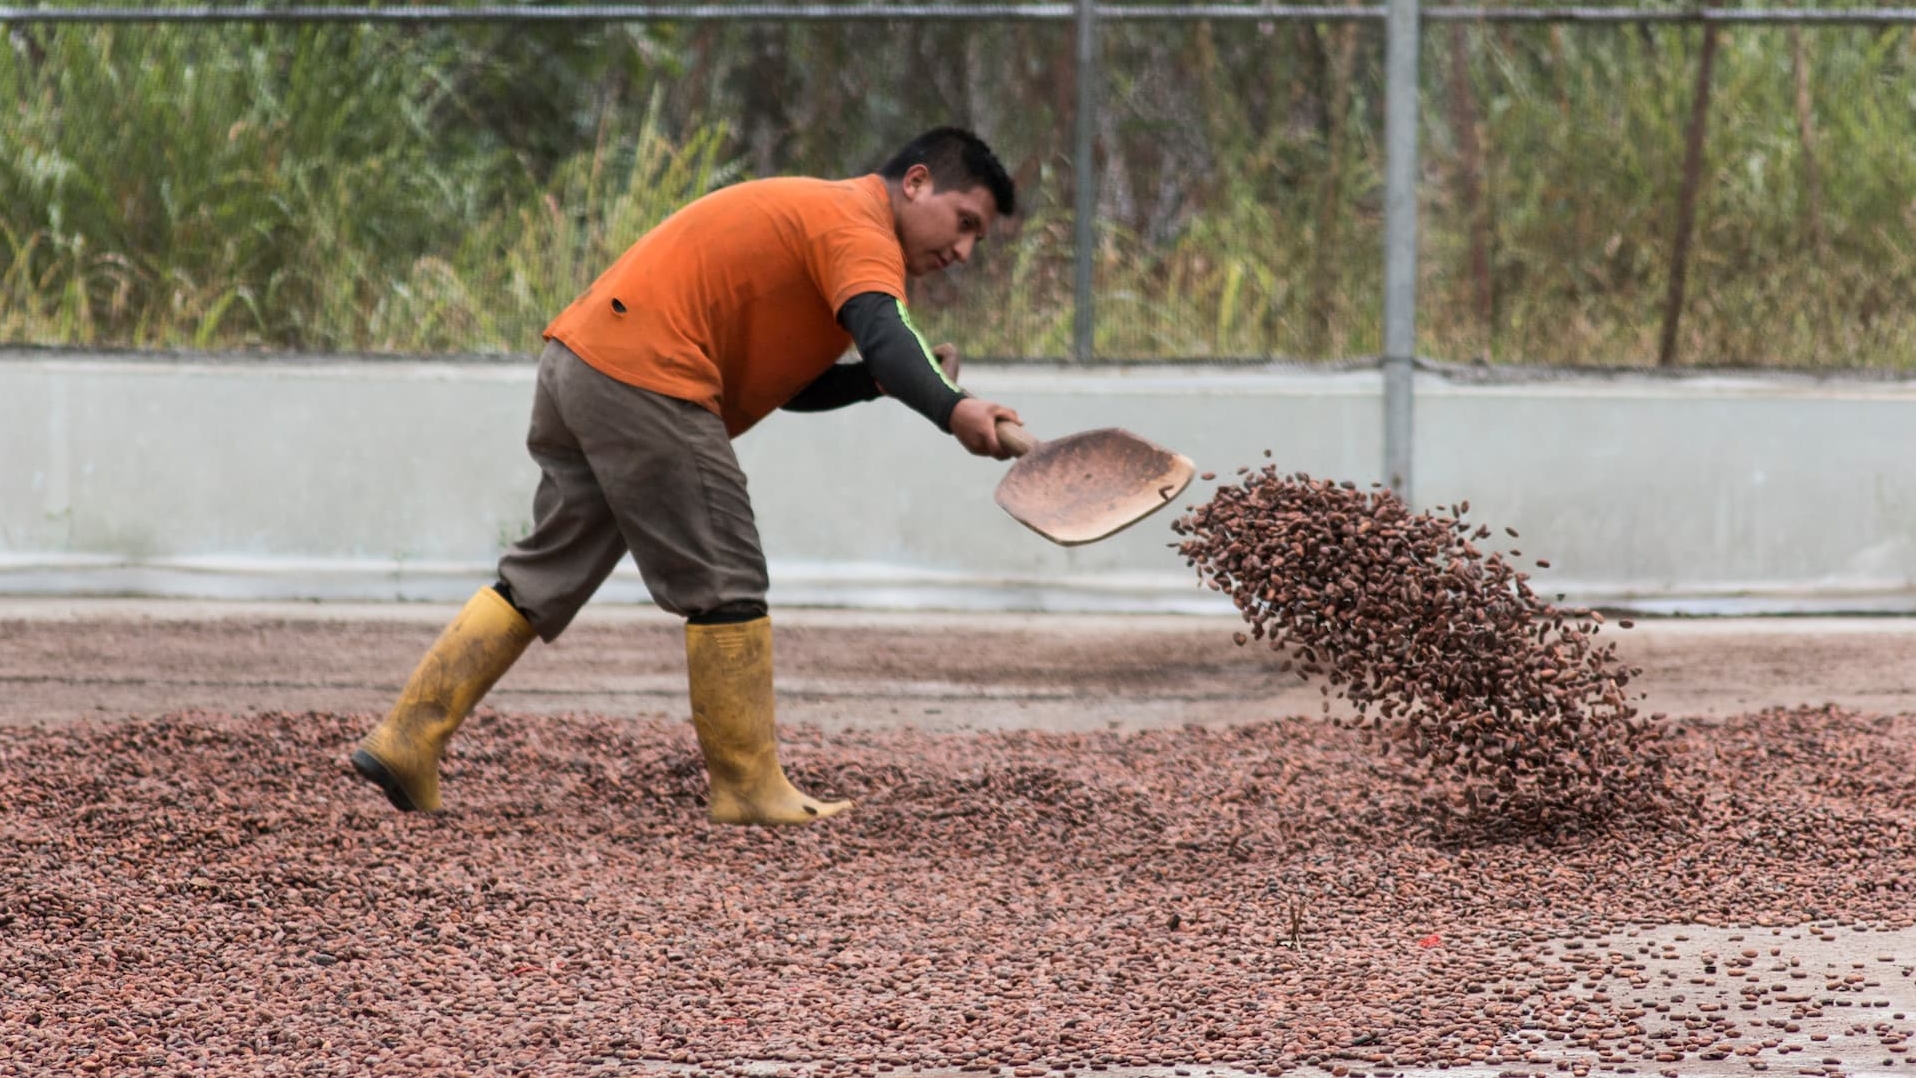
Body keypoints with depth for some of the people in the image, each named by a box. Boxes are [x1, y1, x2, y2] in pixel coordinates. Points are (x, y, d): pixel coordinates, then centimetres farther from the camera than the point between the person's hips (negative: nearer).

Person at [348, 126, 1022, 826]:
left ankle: (406, 739, 11)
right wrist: (951, 408, -42)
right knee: (725, 584, -4)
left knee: (541, 579, 14)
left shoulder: (817, 214, 25)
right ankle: (748, 789, 1)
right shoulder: (860, 228, -6)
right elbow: (882, 329, -27)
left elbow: (786, 384, 23)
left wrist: (885, 377, 7)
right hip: (644, 375, -10)